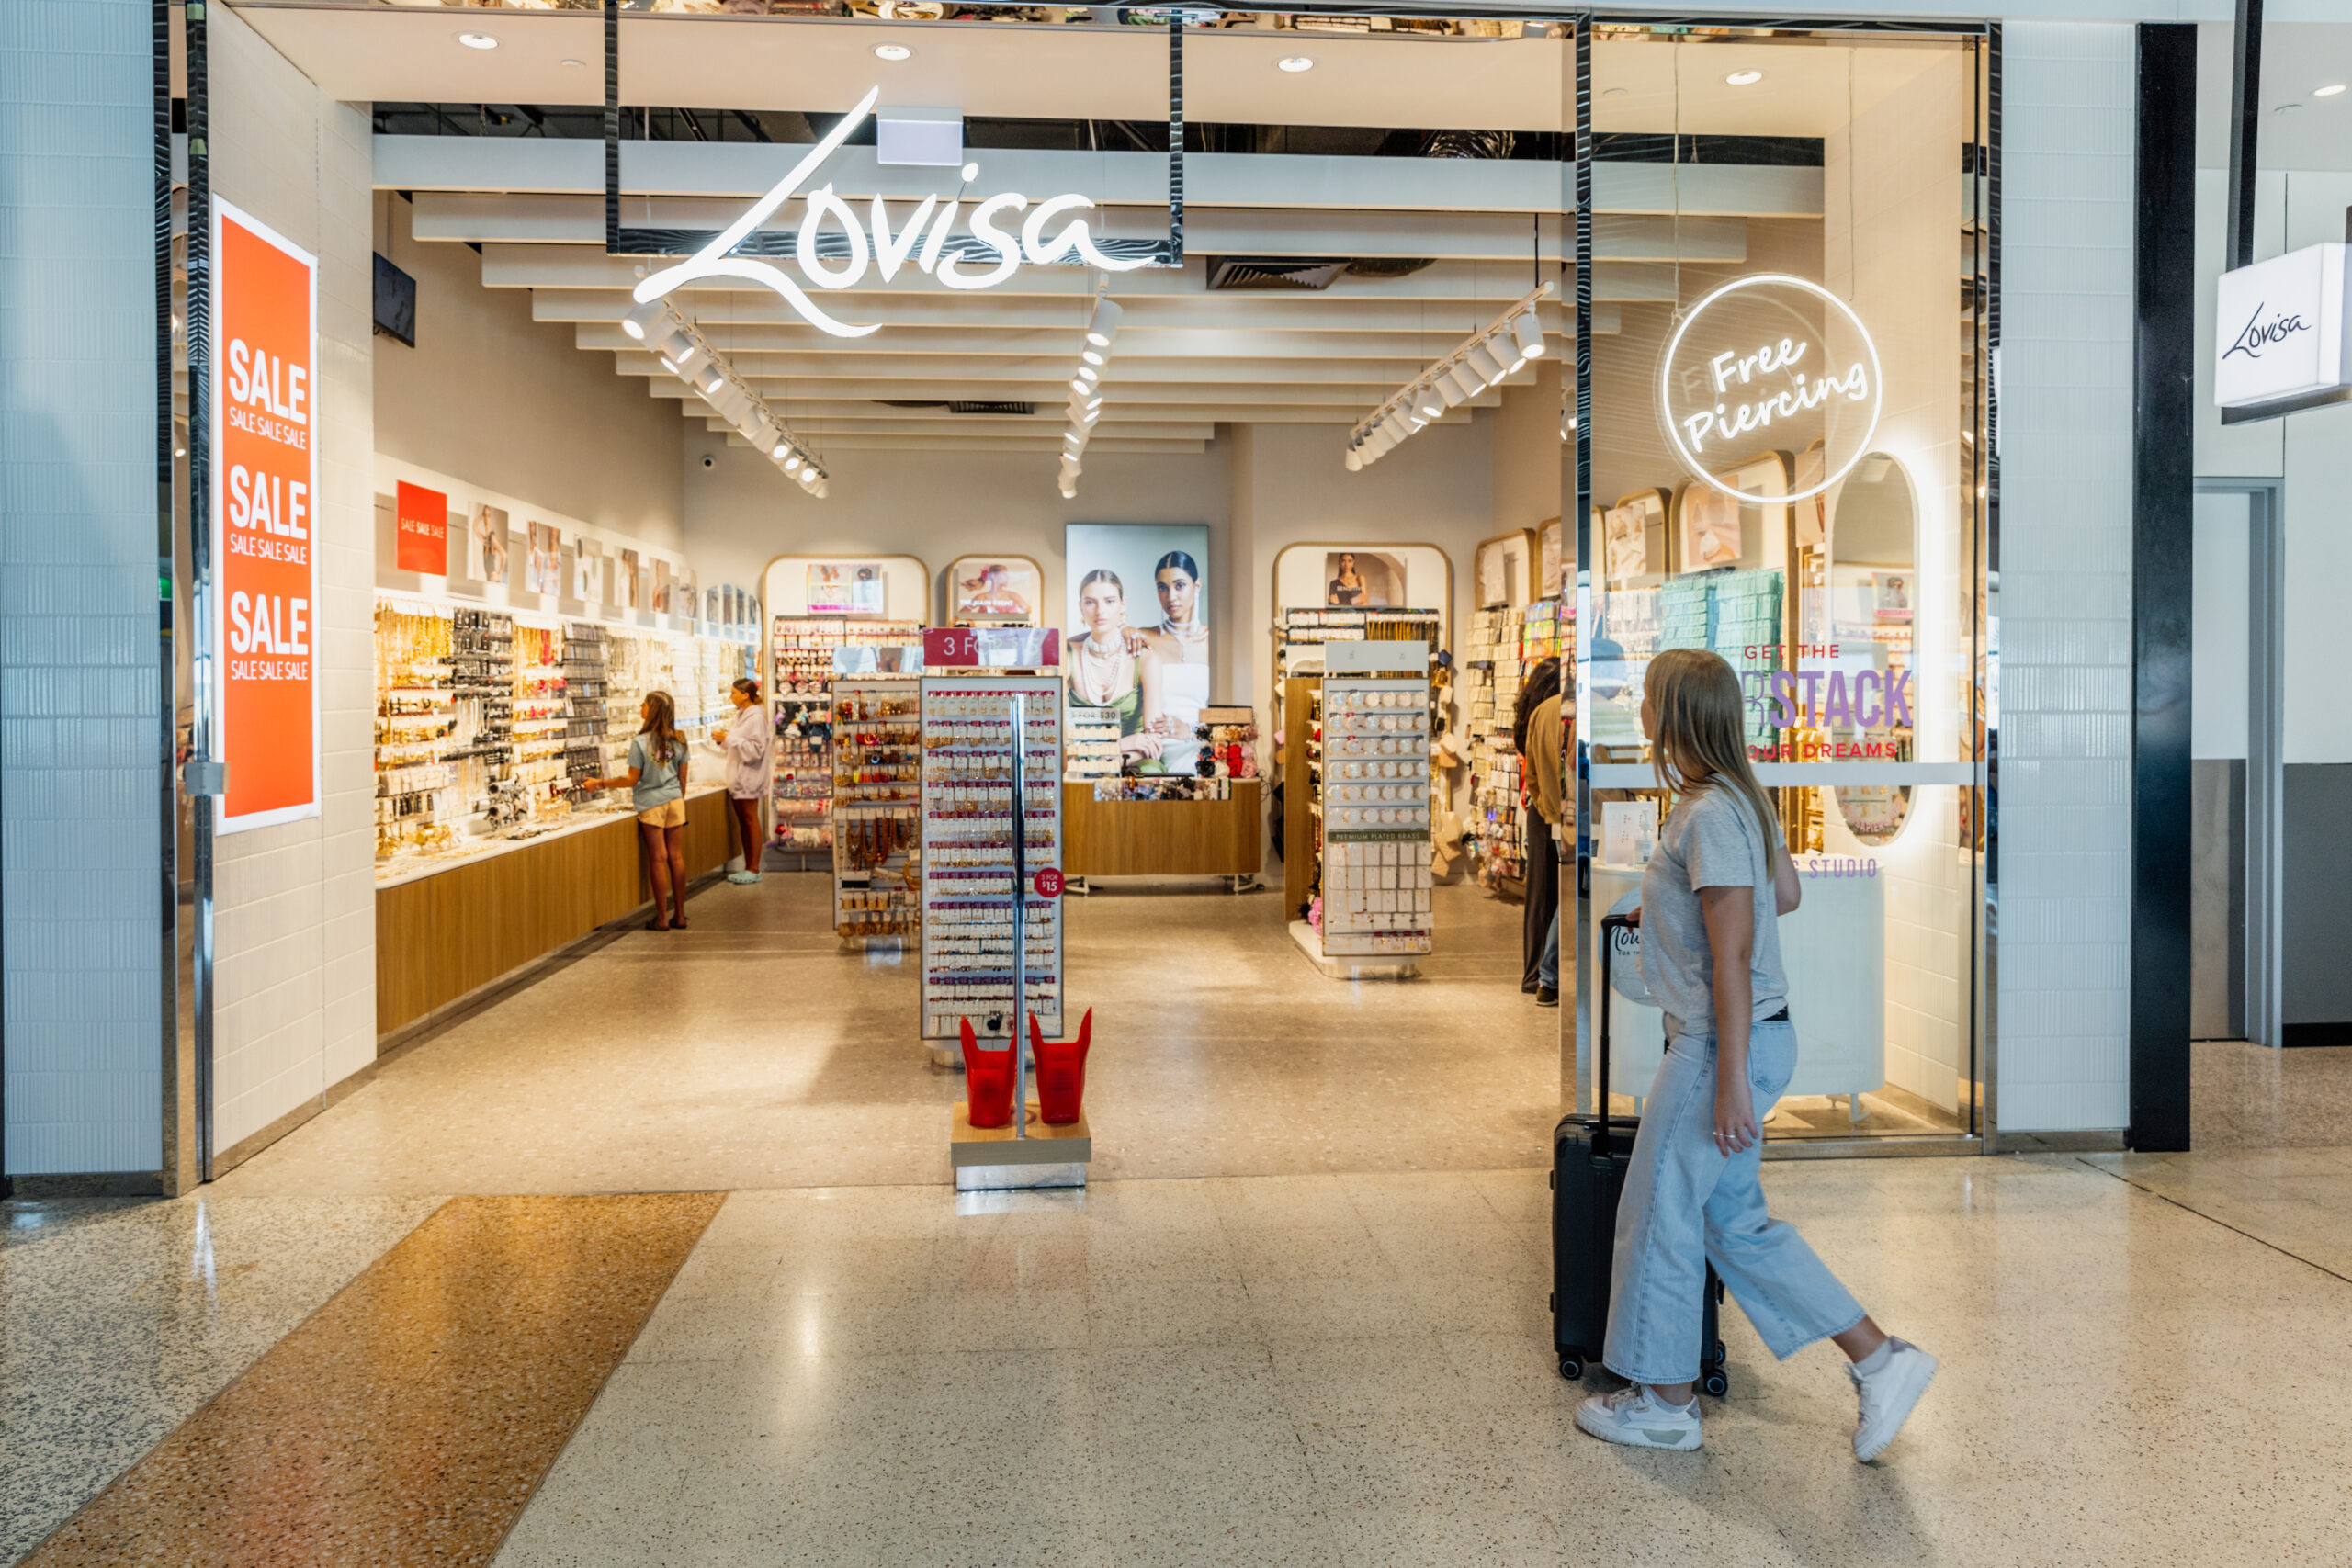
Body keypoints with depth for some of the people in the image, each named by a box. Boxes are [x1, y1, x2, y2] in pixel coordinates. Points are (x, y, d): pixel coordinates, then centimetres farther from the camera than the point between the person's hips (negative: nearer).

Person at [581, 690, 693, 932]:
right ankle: (679, 915, 11)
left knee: (658, 859, 0)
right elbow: (682, 778, 7)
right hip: (674, 802, 4)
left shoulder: (640, 743, -13)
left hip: (651, 804, -4)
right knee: (676, 857, 7)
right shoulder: (678, 741, 2)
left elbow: (632, 780, -10)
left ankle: (661, 918, 5)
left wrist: (599, 784, -3)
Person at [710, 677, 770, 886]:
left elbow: (755, 750, -20)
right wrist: (722, 739, 5)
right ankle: (748, 867, 16)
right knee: (742, 821, 10)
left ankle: (754, 869, 0)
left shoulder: (756, 718, -14)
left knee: (750, 820, -4)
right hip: (737, 777, 9)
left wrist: (729, 738, -21)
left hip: (749, 777, -9)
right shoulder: (741, 715, 14)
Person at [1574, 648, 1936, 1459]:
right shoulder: (1740, 796, 9)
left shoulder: (1710, 815, -21)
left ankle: (1664, 1401, 21)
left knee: (1661, 1213, 5)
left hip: (1728, 1043, -10)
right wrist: (1682, 909, 29)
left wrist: (1730, 1083, -22)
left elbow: (1733, 957, -23)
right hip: (1750, 1036, 10)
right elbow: (1785, 896, 22)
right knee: (1734, 1220, 17)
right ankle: (1880, 1358, 20)